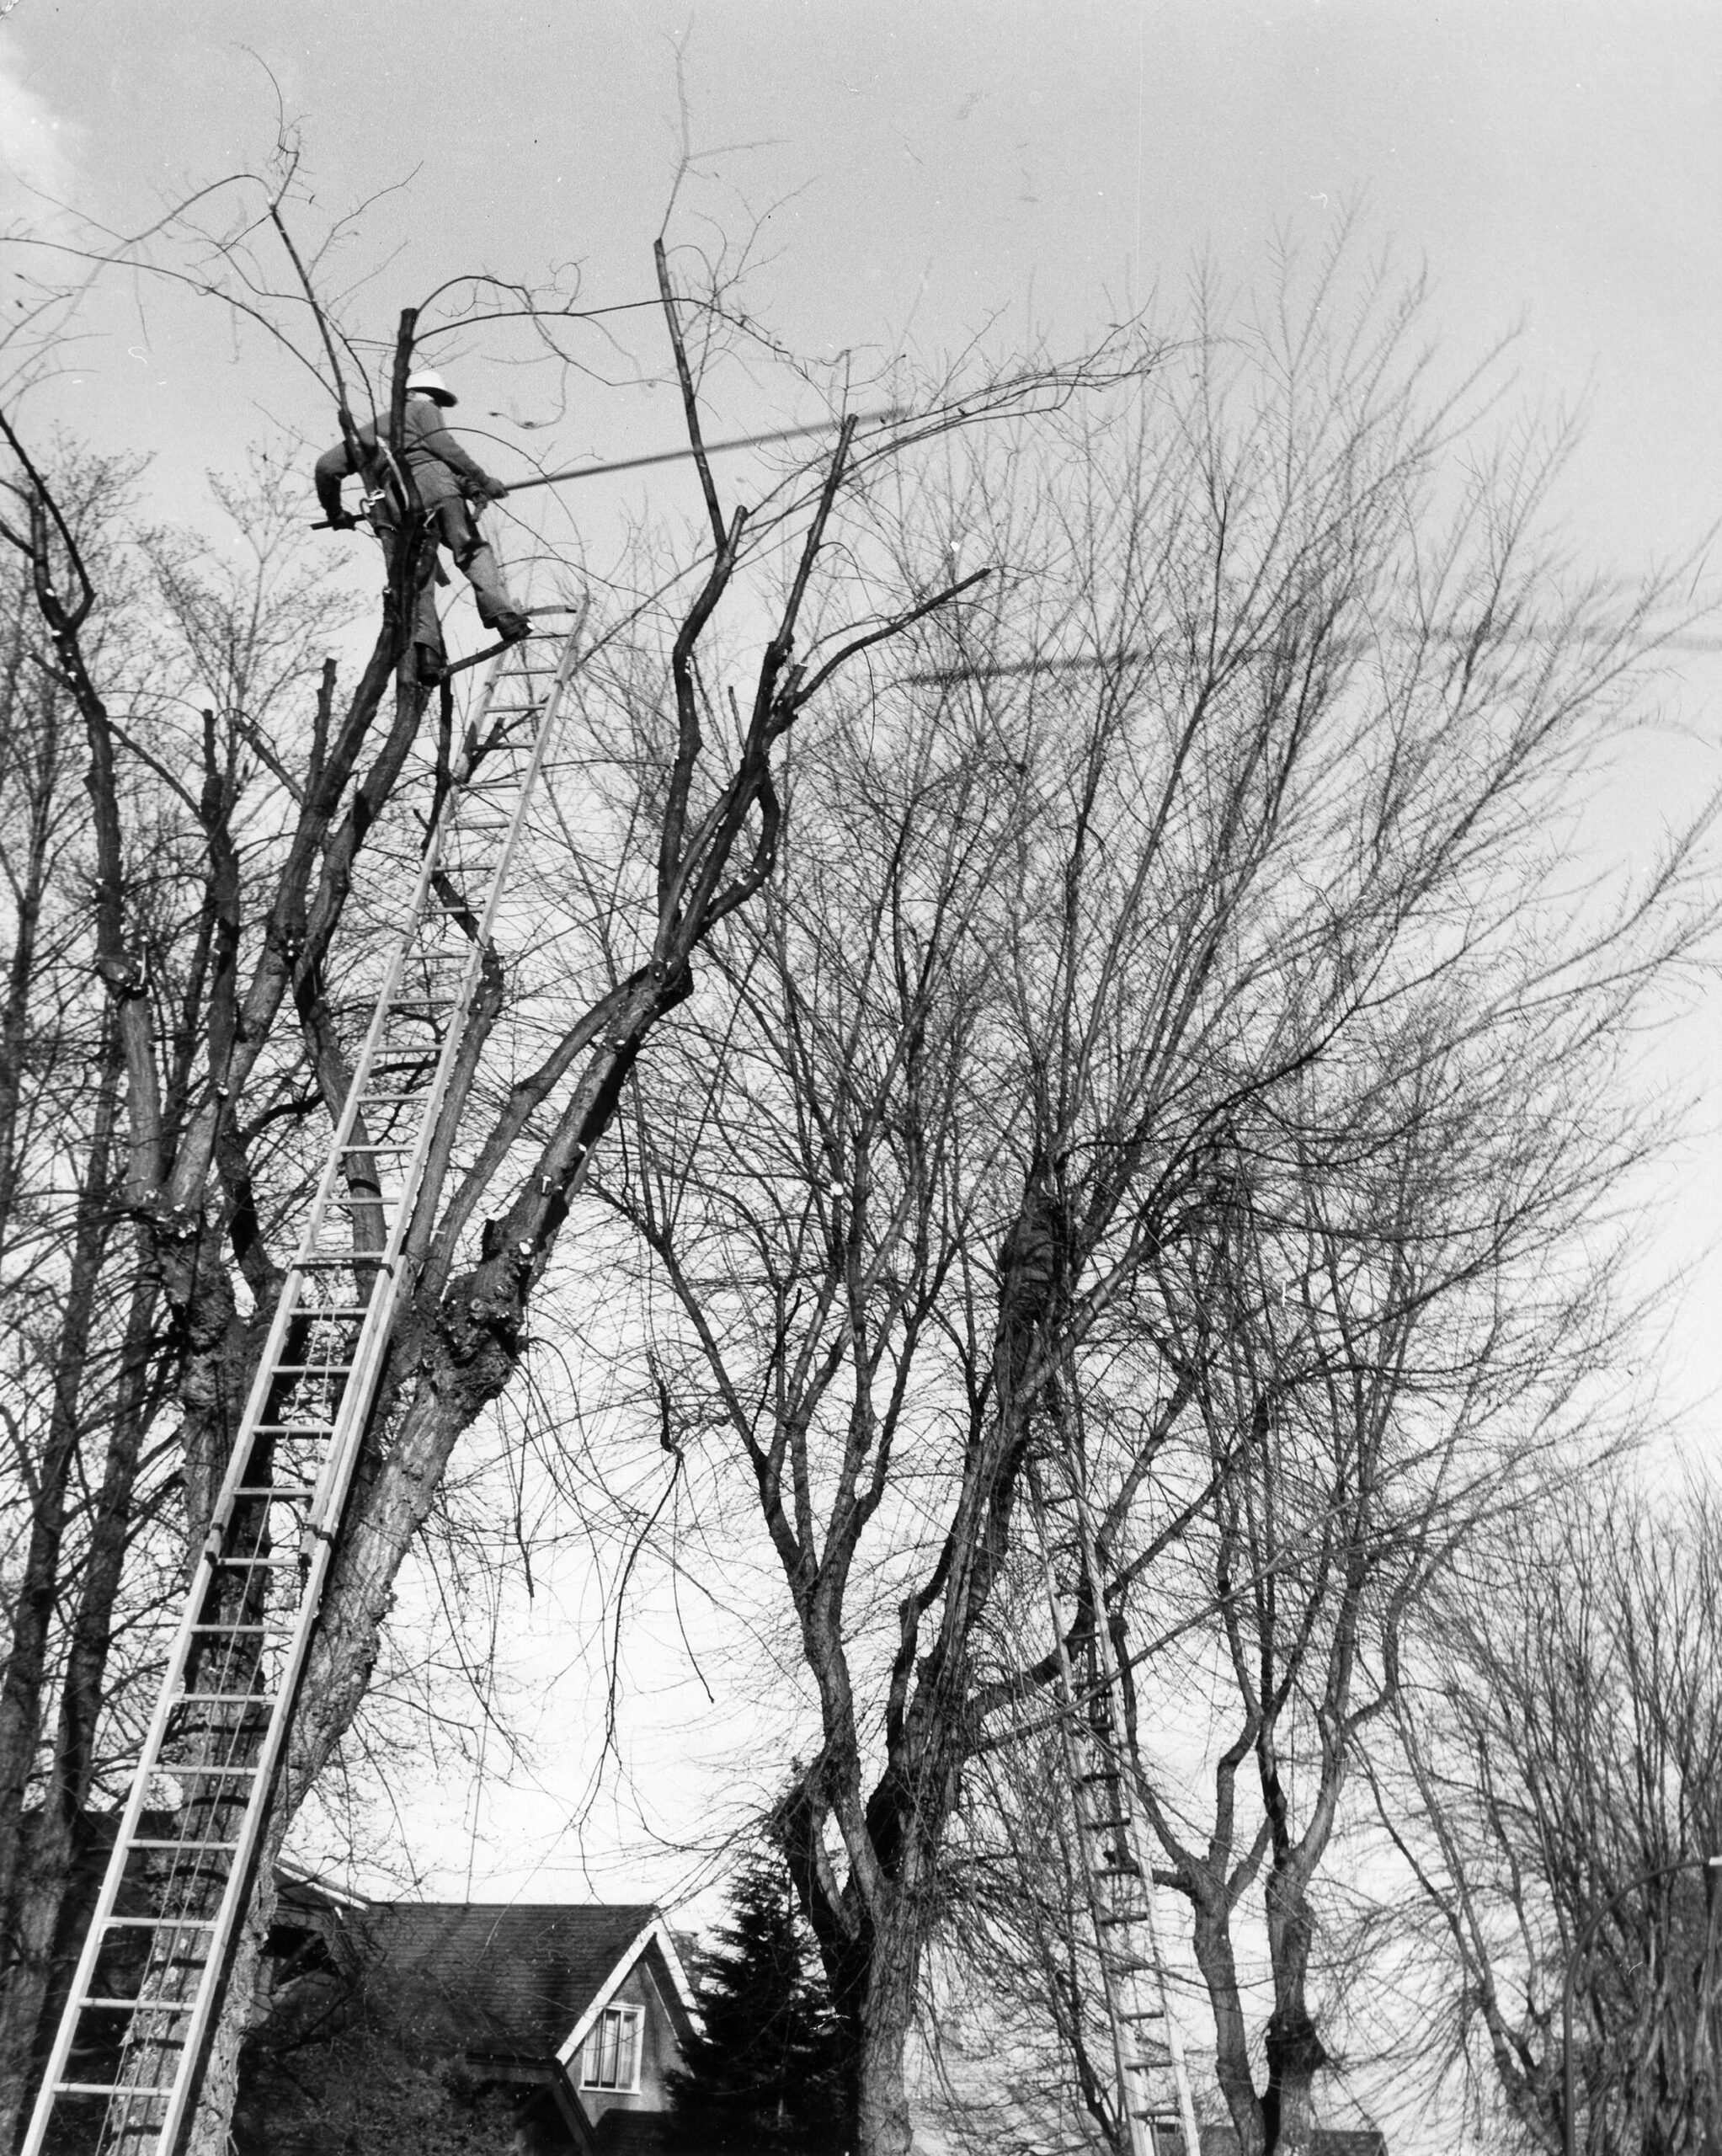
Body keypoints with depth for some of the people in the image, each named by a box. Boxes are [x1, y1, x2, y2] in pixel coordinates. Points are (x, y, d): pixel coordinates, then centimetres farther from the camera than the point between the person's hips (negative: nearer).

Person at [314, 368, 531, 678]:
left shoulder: (368, 430, 37)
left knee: (414, 582, 0)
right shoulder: (422, 410, 22)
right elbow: (442, 444, 2)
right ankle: (503, 615, -18)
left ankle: (424, 648, -20)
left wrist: (334, 513, 38)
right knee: (472, 551, 2)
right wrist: (481, 479, -1)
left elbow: (326, 466, 30)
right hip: (433, 486, -4)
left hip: (390, 506, 4)